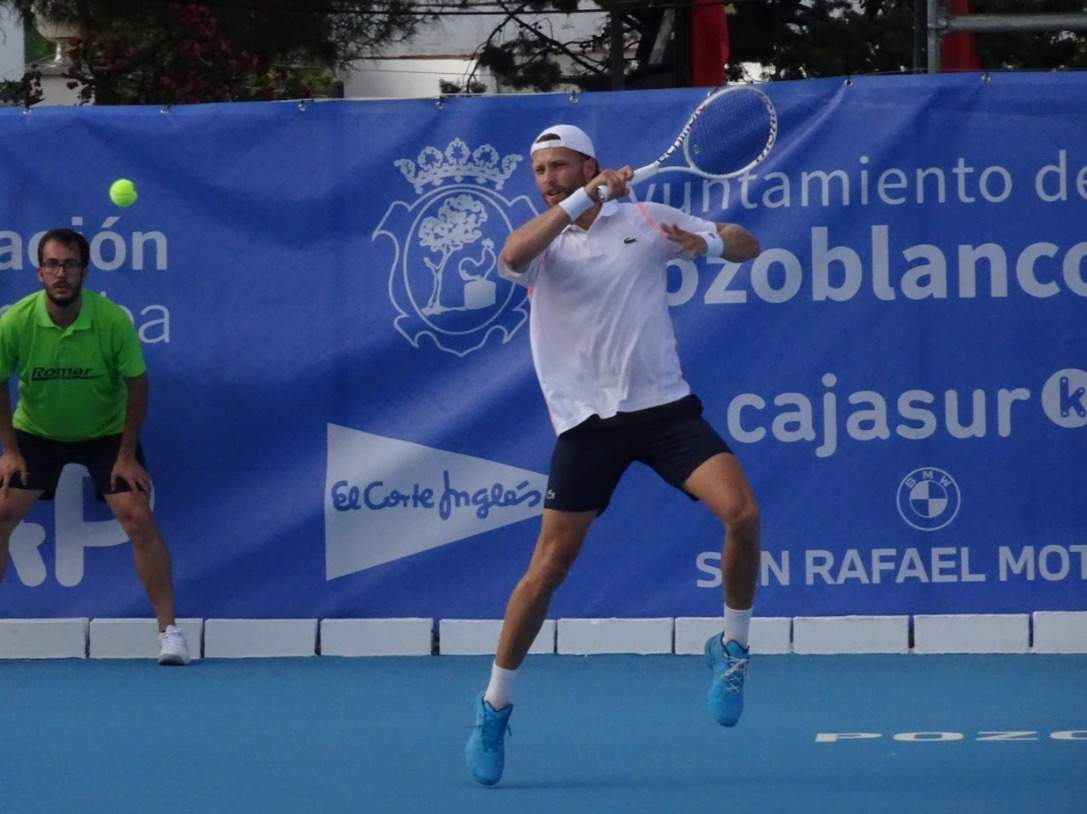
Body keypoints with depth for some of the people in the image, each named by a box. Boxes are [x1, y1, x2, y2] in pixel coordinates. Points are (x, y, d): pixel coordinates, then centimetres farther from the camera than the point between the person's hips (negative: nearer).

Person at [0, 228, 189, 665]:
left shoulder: (114, 321, -25)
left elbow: (137, 385, -13)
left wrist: (127, 454, -13)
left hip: (106, 432, -1)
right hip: (36, 431, 1)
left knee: (139, 520, -14)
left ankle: (169, 629, -5)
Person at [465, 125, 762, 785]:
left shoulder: (645, 220, 7)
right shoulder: (542, 241, 5)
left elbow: (747, 246, 9)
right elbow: (512, 256, -21)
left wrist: (708, 242, -14)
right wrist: (585, 199, -27)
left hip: (664, 407, 0)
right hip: (588, 421, 0)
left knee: (742, 514, -20)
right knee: (548, 568, -2)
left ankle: (732, 648, 3)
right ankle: (495, 706, 13)